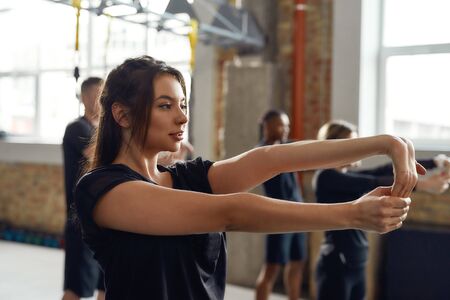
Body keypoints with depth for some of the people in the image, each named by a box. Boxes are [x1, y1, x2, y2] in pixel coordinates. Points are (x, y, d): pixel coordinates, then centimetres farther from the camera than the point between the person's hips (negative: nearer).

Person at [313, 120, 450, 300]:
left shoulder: (350, 177, 12)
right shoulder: (326, 177, -13)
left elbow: (388, 170, 6)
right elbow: (373, 184, -23)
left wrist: (433, 162, -1)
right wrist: (422, 184, -28)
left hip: (356, 265, 9)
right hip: (336, 266, -8)